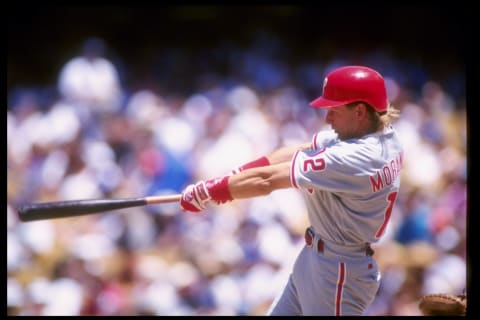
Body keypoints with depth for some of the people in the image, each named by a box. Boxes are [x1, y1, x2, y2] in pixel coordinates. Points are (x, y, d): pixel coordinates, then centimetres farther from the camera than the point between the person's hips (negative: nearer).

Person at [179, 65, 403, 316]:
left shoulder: (355, 159, -29)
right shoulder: (382, 134, -2)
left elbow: (266, 181, -23)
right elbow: (295, 154, 0)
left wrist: (207, 192, -13)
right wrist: (234, 175, -9)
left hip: (338, 273, -10)